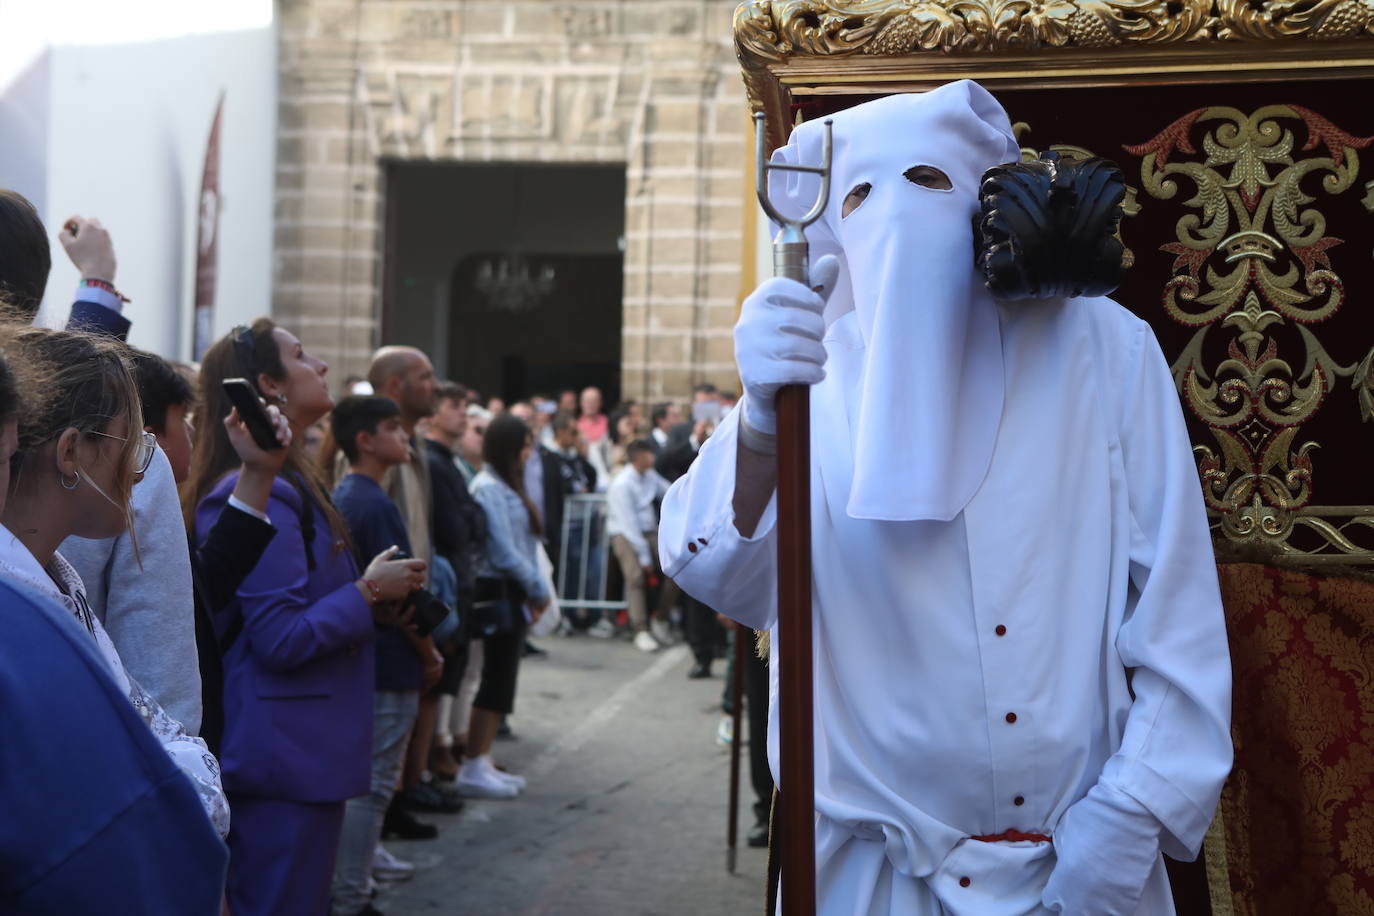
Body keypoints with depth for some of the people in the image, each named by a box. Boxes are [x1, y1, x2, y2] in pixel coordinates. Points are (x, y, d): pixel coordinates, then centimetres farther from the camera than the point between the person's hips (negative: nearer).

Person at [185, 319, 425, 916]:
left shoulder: (284, 481, 14)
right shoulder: (262, 494, -19)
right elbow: (281, 638, -23)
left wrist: (367, 596, 7)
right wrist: (369, 592, -12)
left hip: (293, 745, 11)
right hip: (288, 751, -11)